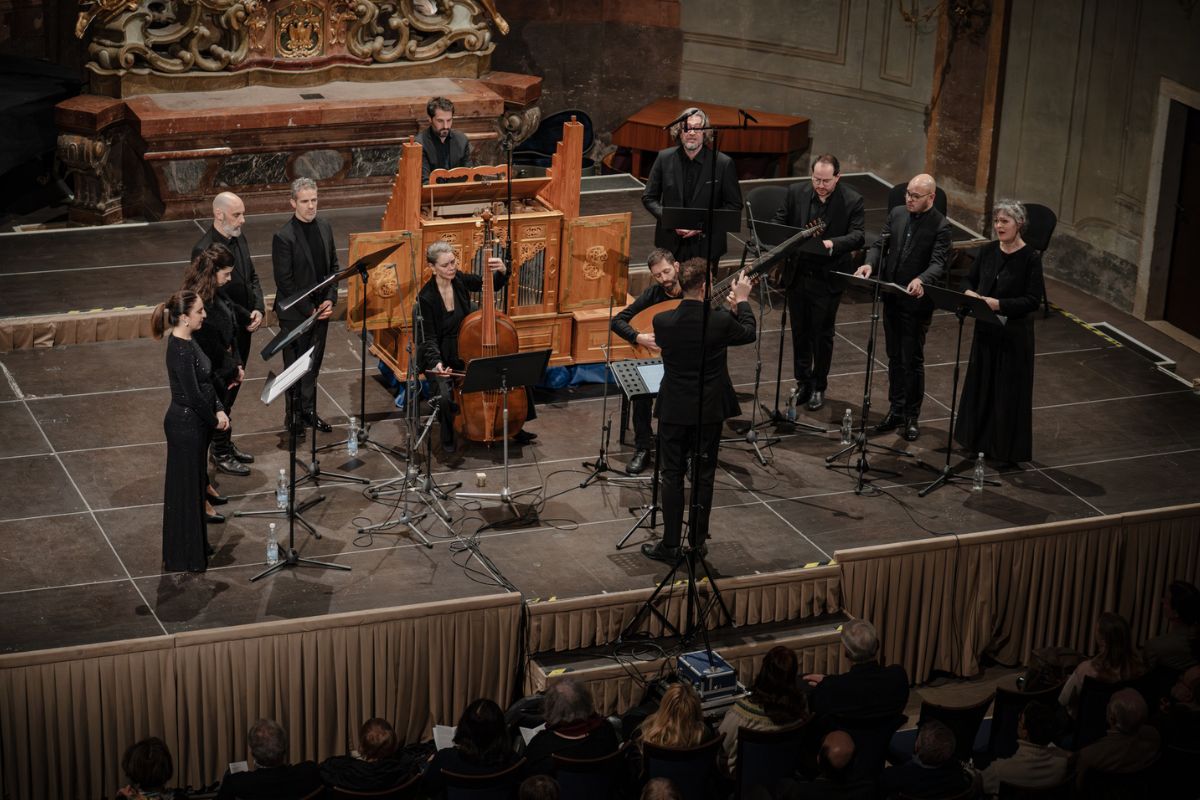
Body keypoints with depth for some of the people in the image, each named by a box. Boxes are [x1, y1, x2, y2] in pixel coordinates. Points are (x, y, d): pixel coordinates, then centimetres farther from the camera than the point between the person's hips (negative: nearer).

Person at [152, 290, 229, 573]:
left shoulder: (188, 342, 6)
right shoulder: (180, 351, -24)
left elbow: (206, 381, 10)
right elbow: (193, 395, -23)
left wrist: (219, 410, -3)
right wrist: (214, 421, -9)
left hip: (194, 423, 10)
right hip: (185, 425, -10)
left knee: (196, 484, 20)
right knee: (185, 488, 2)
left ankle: (195, 545, 34)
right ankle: (183, 558, 13)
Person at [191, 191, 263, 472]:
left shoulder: (239, 238, 4)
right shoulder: (204, 250, -23)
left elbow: (252, 277, 11)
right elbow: (217, 297, -22)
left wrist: (259, 309, -5)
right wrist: (247, 319, -16)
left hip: (242, 329, 8)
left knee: (232, 388, 18)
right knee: (221, 391, 4)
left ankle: (226, 443, 30)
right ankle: (220, 452, 16)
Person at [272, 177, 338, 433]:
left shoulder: (324, 228, 3)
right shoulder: (284, 237, -17)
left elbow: (333, 266, 10)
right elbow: (284, 281, -17)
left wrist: (330, 300, -3)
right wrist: (309, 310, -16)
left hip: (320, 310, 6)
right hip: (295, 313, -6)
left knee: (313, 365, 15)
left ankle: (309, 413, 27)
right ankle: (294, 419, 17)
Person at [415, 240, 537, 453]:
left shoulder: (460, 280, -3)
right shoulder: (426, 298, -18)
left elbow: (494, 284, 5)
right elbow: (429, 338, -16)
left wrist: (502, 270, -18)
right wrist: (436, 363, -33)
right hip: (444, 358, -5)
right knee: (447, 396, -32)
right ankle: (447, 438, 0)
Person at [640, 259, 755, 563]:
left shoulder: (663, 322, -15)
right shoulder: (721, 321, -18)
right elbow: (748, 333, 3)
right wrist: (742, 301, 20)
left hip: (674, 410, 0)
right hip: (709, 411, 0)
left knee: (672, 475, 9)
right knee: (704, 475, 13)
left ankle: (670, 544, 12)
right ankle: (697, 542, 21)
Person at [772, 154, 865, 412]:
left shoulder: (852, 201, -10)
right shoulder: (796, 193, -2)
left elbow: (857, 236, -18)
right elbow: (779, 223, 4)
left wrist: (832, 243, -36)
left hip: (828, 280, -3)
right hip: (797, 275, 3)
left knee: (822, 335, 8)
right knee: (800, 332, 14)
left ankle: (818, 387, 23)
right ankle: (803, 382, 29)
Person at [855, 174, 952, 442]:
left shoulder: (940, 225, -13)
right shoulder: (897, 214, 4)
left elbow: (939, 262, -21)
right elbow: (880, 244, 5)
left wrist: (921, 280, -40)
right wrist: (870, 263, -17)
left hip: (917, 301, -6)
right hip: (891, 298, 6)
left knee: (912, 360, 3)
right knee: (894, 357, 15)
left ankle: (912, 416, 15)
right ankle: (896, 410, 26)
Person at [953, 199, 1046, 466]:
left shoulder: (1031, 258, -14)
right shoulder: (988, 251, 3)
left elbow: (1033, 300, -17)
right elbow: (971, 280, 14)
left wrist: (998, 304, -25)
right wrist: (969, 292, -9)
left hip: (1014, 334, -6)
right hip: (986, 329, 6)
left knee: (1009, 390, 2)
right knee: (980, 382, 14)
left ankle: (1008, 449, 12)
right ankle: (979, 439, 28)